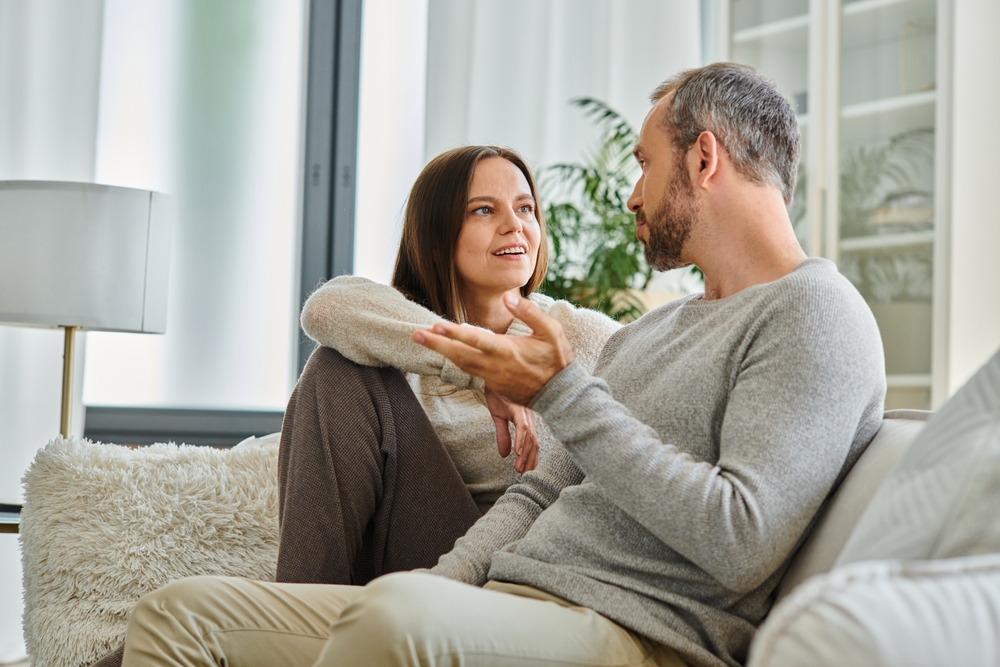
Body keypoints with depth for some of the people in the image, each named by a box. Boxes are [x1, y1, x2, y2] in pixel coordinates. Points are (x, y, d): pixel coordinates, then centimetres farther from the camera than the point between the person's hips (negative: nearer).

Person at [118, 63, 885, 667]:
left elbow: (740, 547, -18)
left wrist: (565, 395, -12)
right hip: (505, 601, 9)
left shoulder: (814, 313, -4)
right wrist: (434, 593, 2)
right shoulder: (645, 332, 26)